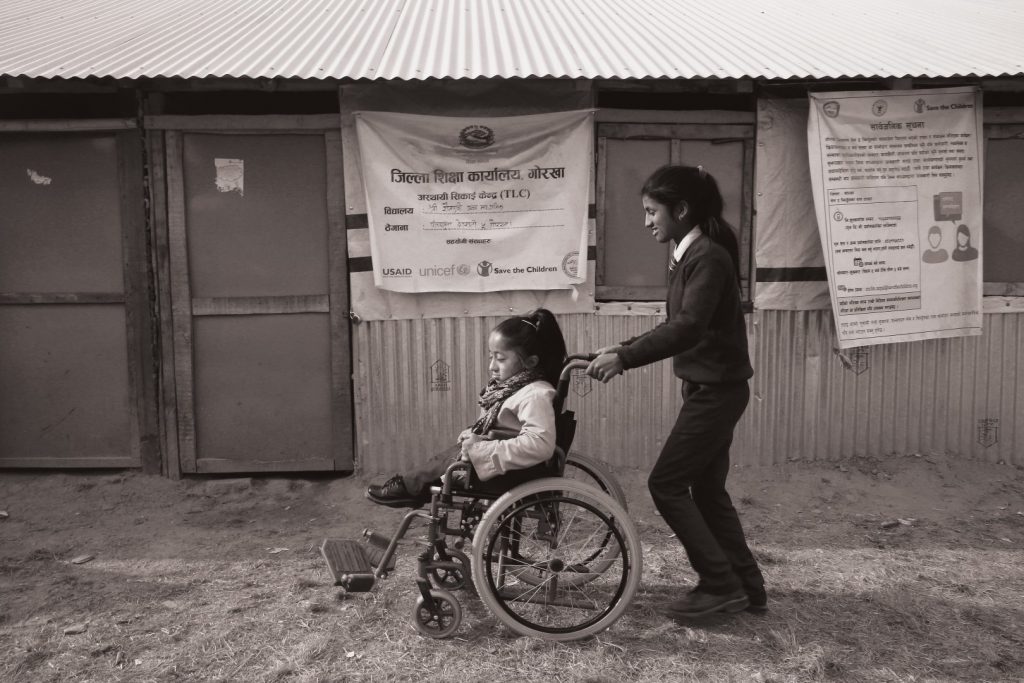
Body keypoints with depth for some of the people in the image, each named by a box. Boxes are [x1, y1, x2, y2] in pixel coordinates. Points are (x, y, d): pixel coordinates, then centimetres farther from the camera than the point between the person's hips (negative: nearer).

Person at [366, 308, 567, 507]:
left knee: (450, 461, -8)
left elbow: (539, 445, -37)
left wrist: (481, 449, -32)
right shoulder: (508, 386, 8)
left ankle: (410, 487, 13)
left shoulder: (536, 395, -24)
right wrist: (475, 436, -6)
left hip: (519, 473, -10)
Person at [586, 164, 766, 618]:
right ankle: (746, 586, 24)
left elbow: (688, 327, -30)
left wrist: (625, 358, -33)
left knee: (666, 483, -4)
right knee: (707, 489, 14)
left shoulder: (709, 257, -18)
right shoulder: (689, 256, 11)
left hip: (717, 389, -10)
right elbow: (679, 326, 17)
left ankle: (721, 585, 6)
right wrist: (626, 348, 8)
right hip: (711, 388, 10)